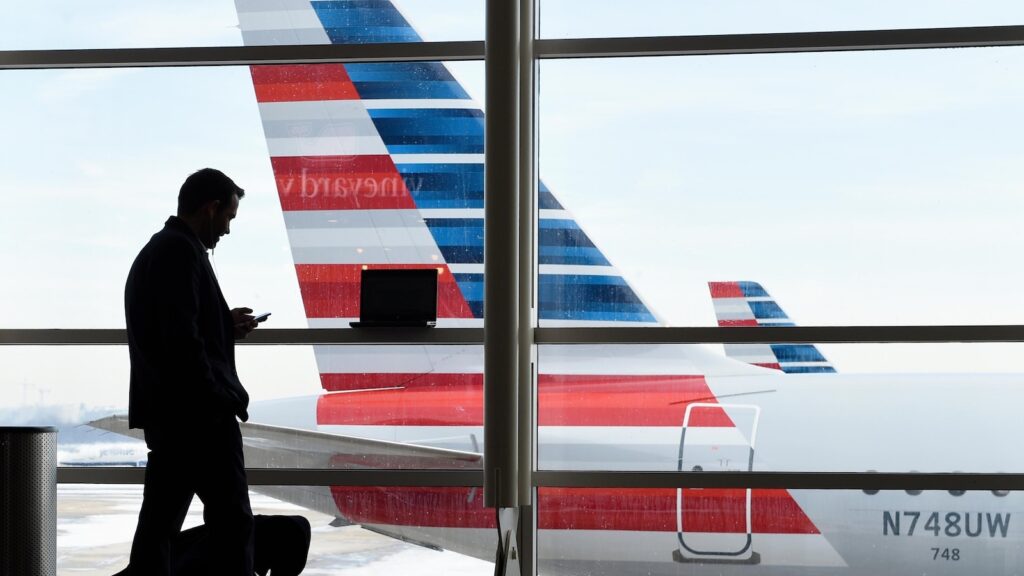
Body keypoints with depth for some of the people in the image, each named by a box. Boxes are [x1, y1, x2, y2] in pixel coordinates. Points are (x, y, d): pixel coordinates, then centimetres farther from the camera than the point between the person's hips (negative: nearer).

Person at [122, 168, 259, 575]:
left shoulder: (152, 250, 18)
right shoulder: (182, 252, -13)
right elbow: (182, 341, -21)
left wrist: (224, 324, 16)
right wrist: (223, 400, -16)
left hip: (162, 412, 10)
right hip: (197, 413, -10)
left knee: (159, 522, 8)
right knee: (231, 520, -5)